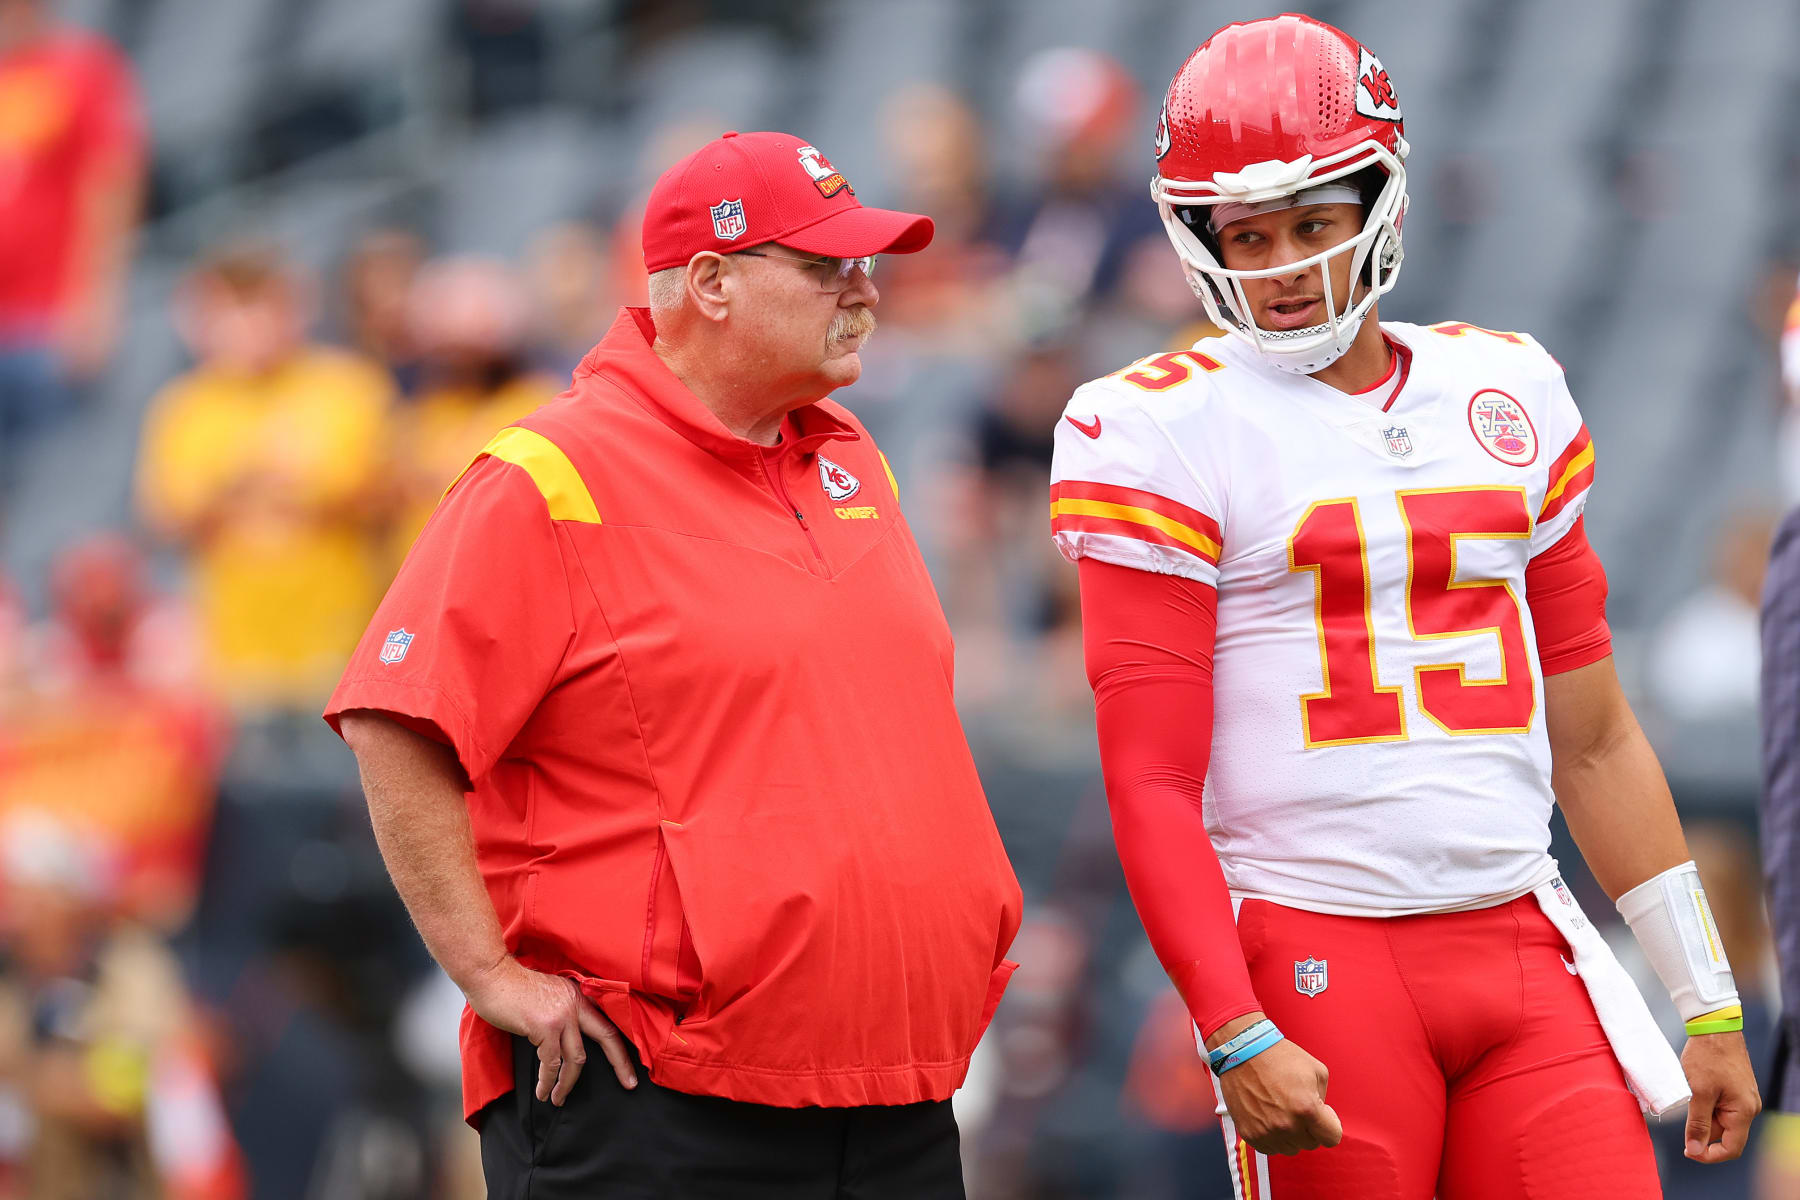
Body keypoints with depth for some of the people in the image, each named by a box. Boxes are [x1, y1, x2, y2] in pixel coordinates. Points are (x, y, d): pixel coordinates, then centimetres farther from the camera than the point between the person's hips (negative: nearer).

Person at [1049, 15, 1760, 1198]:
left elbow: (1596, 741, 18)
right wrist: (1236, 1038, -15)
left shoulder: (1510, 394, 13)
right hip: (1320, 957, -4)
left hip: (1525, 954, 4)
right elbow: (1151, 782, -7)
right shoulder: (1166, 433, -3)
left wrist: (1709, 1004, 16)